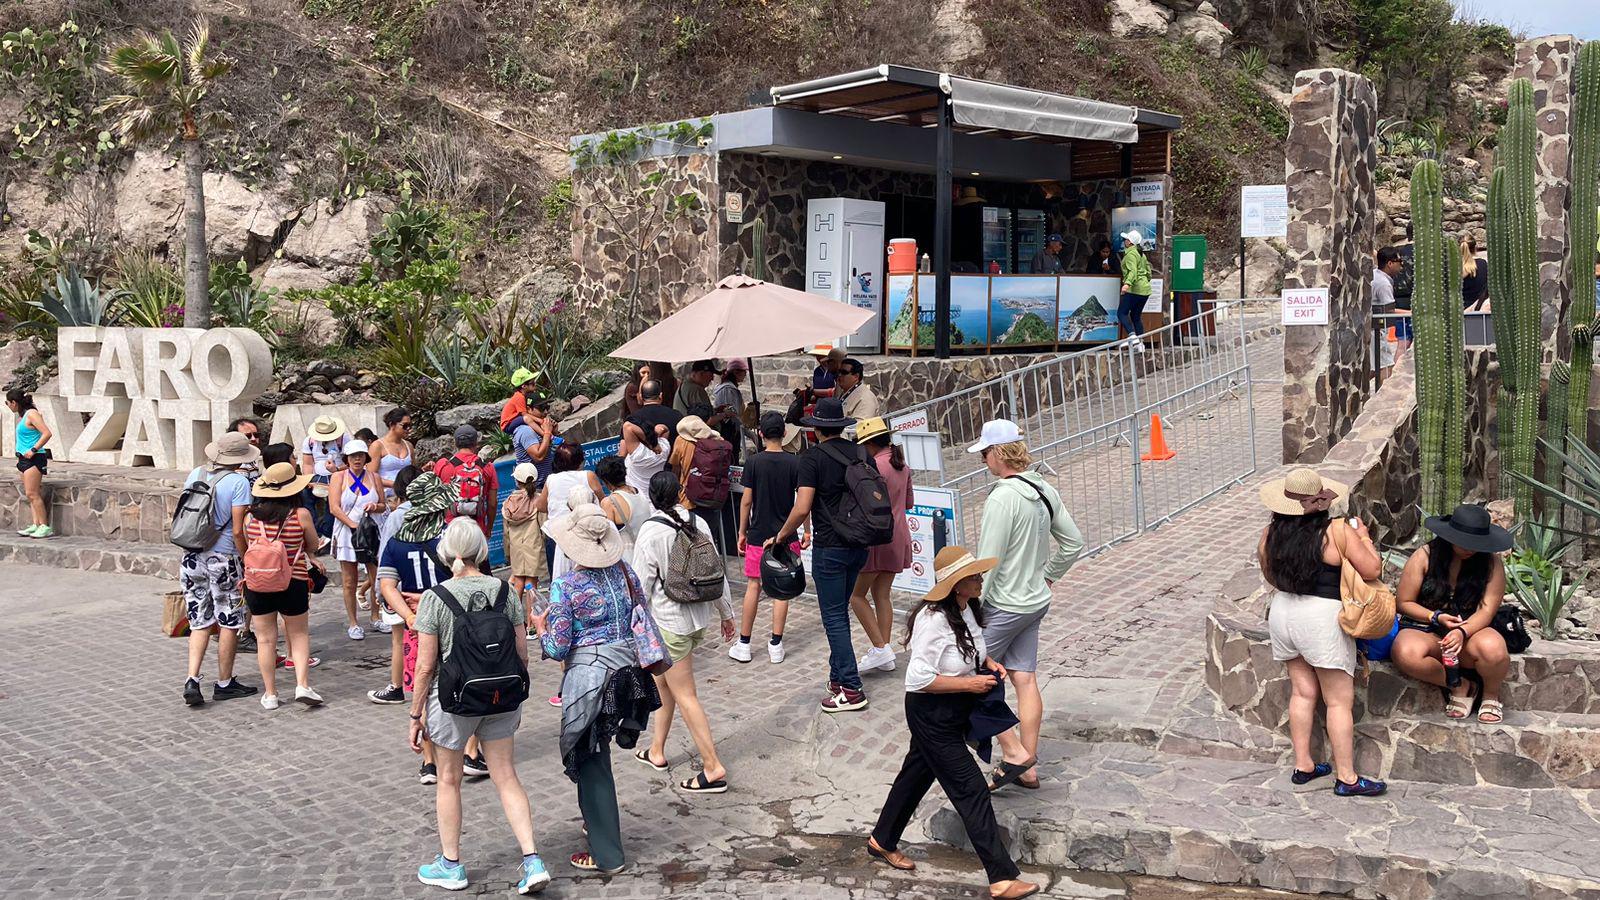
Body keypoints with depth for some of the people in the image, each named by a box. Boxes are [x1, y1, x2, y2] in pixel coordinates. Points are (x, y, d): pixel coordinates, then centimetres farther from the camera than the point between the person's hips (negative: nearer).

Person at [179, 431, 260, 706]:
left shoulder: (195, 475, 6)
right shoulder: (238, 482, -12)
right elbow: (237, 531, -15)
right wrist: (247, 563, -7)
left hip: (192, 557, 5)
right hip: (223, 560, -5)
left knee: (200, 622, 12)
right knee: (229, 622, 9)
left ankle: (192, 680, -1)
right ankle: (224, 683, 17)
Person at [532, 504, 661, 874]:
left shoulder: (565, 586, -16)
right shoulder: (624, 570, 1)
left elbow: (557, 648, -12)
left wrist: (540, 628, 7)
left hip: (590, 675, -6)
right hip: (628, 670, 6)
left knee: (591, 762, 5)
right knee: (596, 754, 24)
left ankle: (607, 855, 11)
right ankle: (599, 824, 38)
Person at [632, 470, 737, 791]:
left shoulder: (651, 532, -16)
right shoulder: (698, 523, 0)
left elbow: (641, 585, -13)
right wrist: (726, 612, 19)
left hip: (668, 623, -7)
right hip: (699, 617, 7)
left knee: (684, 697, 0)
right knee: (662, 681, 22)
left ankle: (713, 768, 0)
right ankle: (656, 750, 32)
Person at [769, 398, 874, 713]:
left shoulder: (813, 457, -12)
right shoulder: (861, 454, 5)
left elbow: (802, 508, -18)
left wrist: (781, 536, -3)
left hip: (829, 548, -6)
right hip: (859, 546, 6)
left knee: (834, 618, -1)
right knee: (840, 612, 19)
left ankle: (851, 689, -2)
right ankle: (838, 677, 24)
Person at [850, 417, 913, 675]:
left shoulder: (876, 466, -18)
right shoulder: (902, 465, 8)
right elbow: (908, 502, 17)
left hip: (878, 537, -9)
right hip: (899, 537, 9)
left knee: (856, 594, 2)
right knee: (882, 595, 13)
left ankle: (880, 649, -4)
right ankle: (886, 656, 14)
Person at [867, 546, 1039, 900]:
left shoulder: (968, 608, -2)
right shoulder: (934, 620, -29)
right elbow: (917, 678, -28)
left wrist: (987, 663, -2)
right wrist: (969, 684, -25)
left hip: (954, 713, 9)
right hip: (932, 716, -9)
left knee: (917, 773, 24)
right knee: (972, 790, -4)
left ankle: (882, 841, 44)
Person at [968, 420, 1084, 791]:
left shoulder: (1002, 498, -22)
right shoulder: (1045, 490, 4)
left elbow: (988, 563, -21)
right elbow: (1073, 543, 12)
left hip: (1003, 605, -8)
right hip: (1035, 602, 8)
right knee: (1025, 680, 13)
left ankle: (1014, 753, 2)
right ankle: (1028, 767, 19)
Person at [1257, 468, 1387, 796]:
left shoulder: (1270, 534, 1)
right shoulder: (1338, 530, -14)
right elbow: (1372, 569, -11)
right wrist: (1363, 536, 4)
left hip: (1281, 611, 6)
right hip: (1321, 619, -5)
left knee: (1303, 692, 16)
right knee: (1339, 701, 4)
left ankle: (1303, 767, 22)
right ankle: (1346, 778, 9)